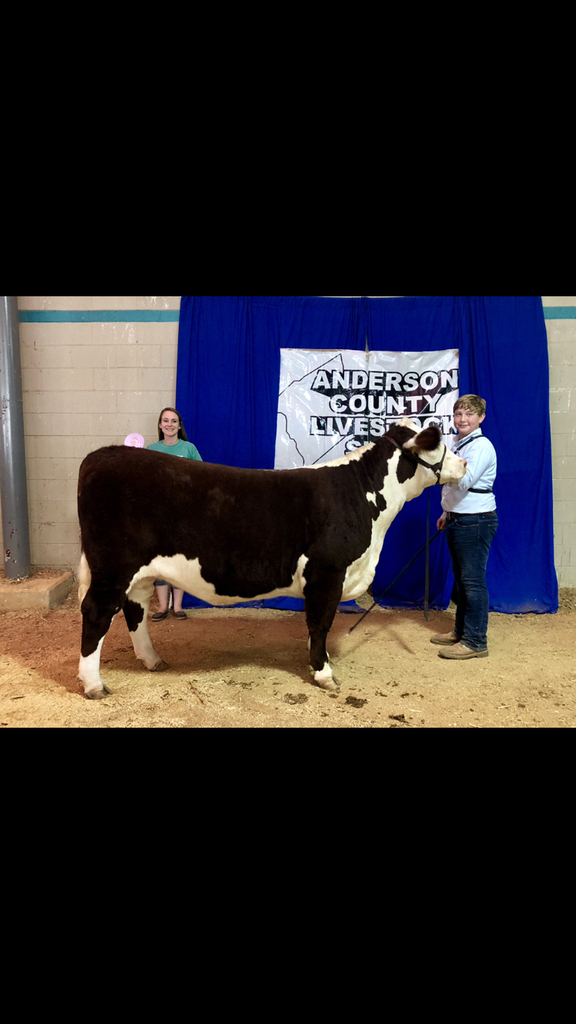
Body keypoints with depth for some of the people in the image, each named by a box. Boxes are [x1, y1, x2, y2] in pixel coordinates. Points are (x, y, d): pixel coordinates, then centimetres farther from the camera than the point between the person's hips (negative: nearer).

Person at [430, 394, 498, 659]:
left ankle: (475, 642, 1)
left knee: (473, 580, -6)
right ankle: (461, 631, 29)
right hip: (458, 520, 10)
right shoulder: (458, 444, 15)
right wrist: (448, 513, 24)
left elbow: (464, 480, -29)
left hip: (476, 522, -10)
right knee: (460, 577, 17)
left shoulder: (481, 446, -14)